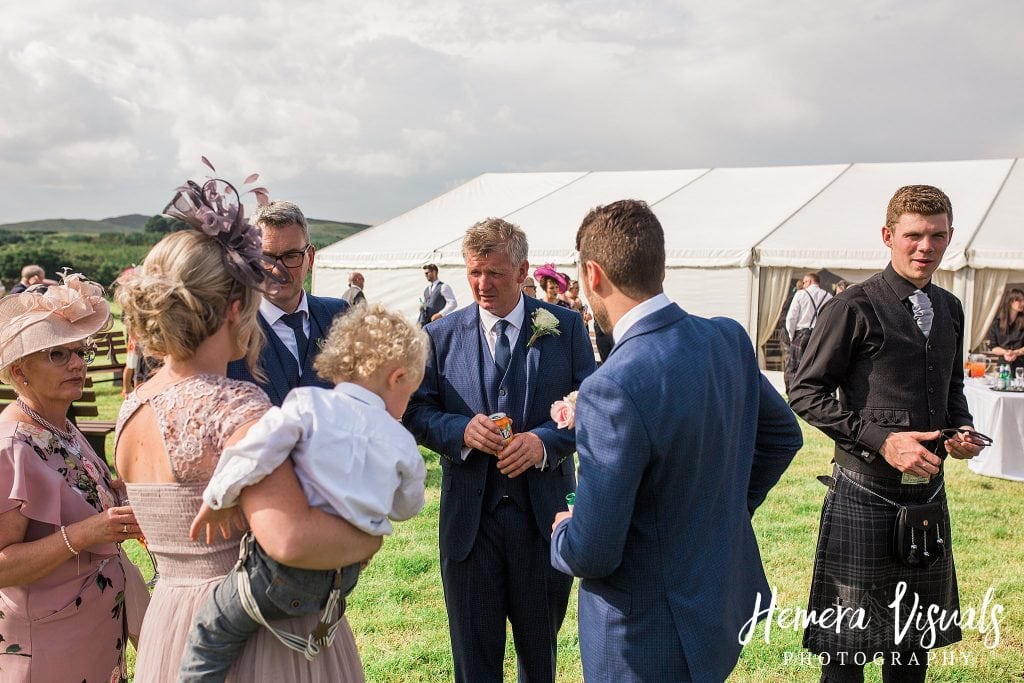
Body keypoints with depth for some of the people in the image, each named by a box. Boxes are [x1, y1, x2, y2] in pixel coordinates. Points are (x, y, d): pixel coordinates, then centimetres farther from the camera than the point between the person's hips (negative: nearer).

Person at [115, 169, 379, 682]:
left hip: (168, 624, 7)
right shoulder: (237, 408, -24)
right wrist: (368, 538, -19)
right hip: (259, 631, -7)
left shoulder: (131, 412, 1)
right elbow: (288, 538, -37)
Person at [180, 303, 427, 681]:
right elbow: (406, 508, 21)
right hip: (342, 578, 3)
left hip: (283, 565, -3)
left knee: (210, 636, 8)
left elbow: (255, 451, -19)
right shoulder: (401, 443, 6)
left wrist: (218, 497, -5)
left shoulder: (309, 403, -3)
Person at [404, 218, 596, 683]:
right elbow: (416, 412, 3)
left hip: (545, 515, 0)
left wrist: (545, 441, -19)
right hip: (468, 517, 1)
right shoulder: (440, 335, 2)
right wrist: (462, 430, -17)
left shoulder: (565, 327, -1)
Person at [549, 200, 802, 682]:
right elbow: (784, 435, 11)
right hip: (727, 602, 7)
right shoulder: (730, 339, -6)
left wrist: (563, 533, -3)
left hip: (650, 643, -7)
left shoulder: (614, 389, -30)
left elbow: (592, 553, -25)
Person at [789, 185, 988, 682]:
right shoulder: (856, 308, -11)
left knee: (916, 642, 18)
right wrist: (881, 440, -20)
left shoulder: (949, 309, 10)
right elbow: (806, 393, -12)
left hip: (929, 491, 7)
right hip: (866, 495, -6)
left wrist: (963, 428, 3)